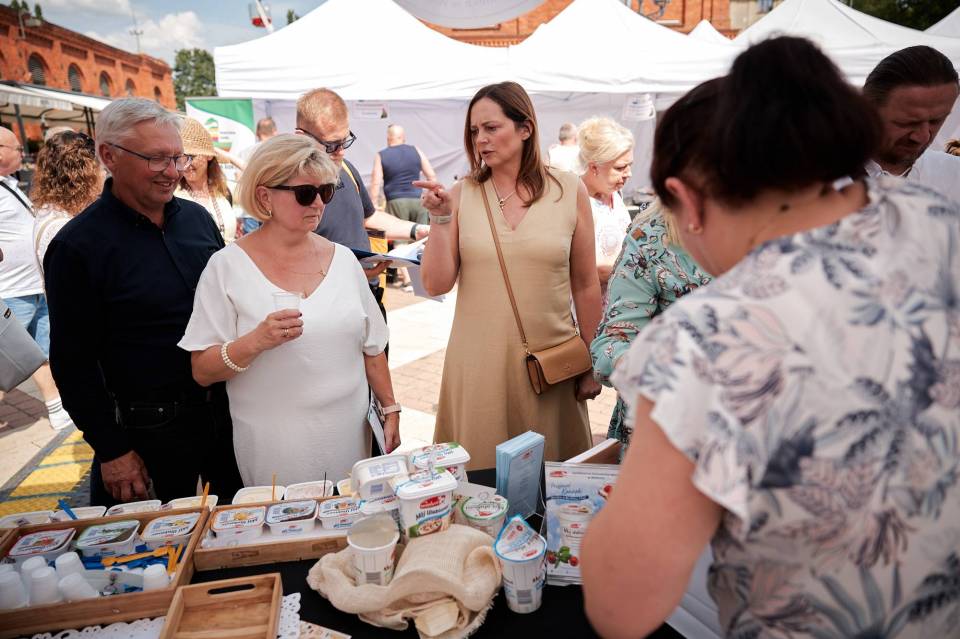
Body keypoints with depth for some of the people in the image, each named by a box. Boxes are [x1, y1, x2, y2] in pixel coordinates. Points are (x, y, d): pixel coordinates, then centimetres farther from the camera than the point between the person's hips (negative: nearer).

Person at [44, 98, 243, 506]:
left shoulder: (198, 218, 2)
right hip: (151, 428, -5)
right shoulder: (77, 246, -13)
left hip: (227, 409, 5)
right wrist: (111, 451, -9)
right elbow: (73, 362, -10)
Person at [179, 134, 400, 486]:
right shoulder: (227, 266, -8)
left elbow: (371, 347, 9)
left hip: (349, 436, 4)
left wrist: (391, 410, 7)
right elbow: (202, 371, -9)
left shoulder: (343, 258, 3)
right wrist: (256, 341, -25)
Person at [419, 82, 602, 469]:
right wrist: (440, 218, -13)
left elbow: (586, 286, 4)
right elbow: (436, 285, -3)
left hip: (552, 361, 0)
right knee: (481, 475, 11)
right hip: (479, 361, 1)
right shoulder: (461, 196, 1)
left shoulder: (569, 191, 0)